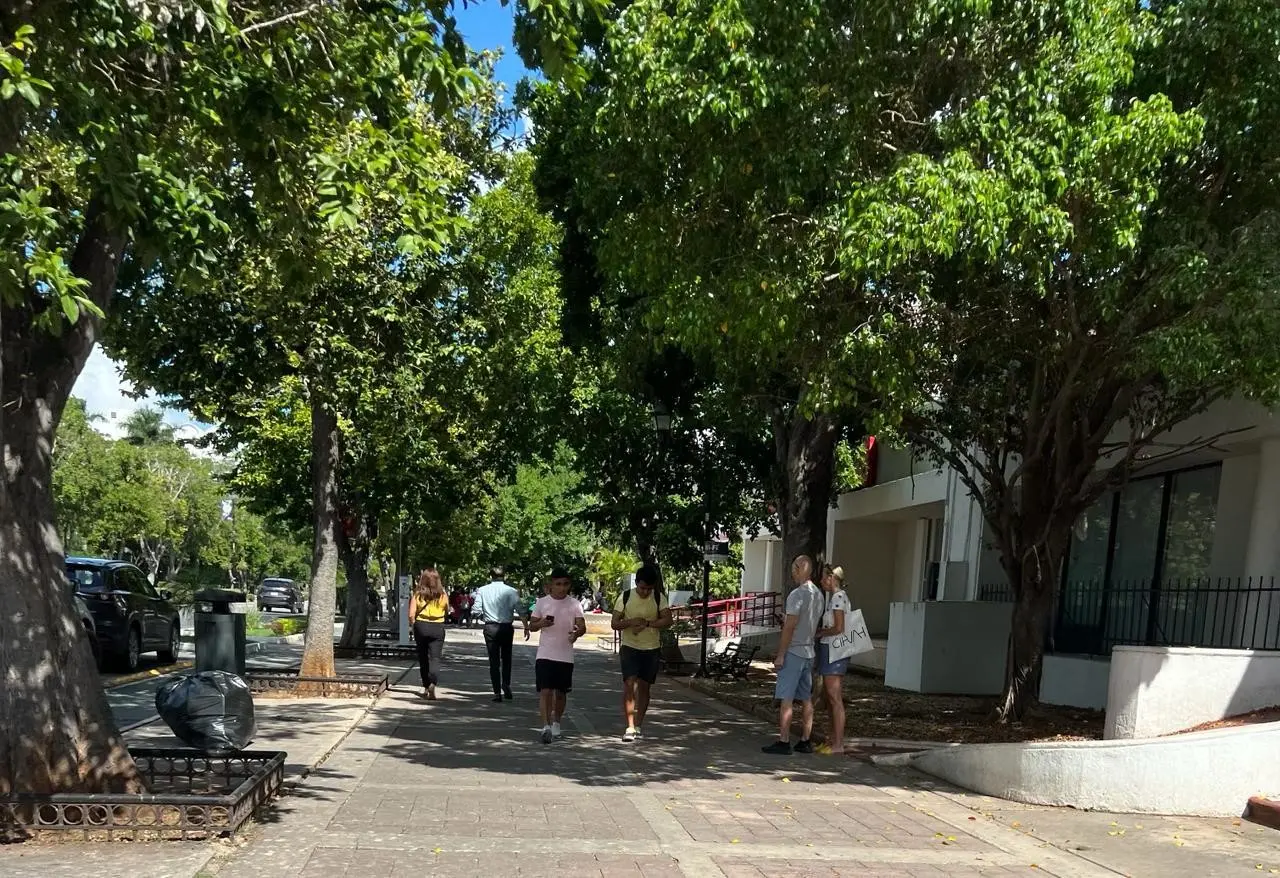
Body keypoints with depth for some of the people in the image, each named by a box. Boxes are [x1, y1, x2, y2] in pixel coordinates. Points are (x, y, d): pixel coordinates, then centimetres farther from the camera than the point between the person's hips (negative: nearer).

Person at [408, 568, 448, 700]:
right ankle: (432, 684, -24)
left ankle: (426, 687, 24)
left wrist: (414, 625, 7)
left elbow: (411, 614, -8)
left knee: (423, 658, 15)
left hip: (421, 626, 1)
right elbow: (447, 611, 8)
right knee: (435, 658, -2)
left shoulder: (417, 594, -5)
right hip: (437, 627, -1)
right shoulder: (443, 594, -3)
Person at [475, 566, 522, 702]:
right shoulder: (512, 591, -5)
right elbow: (521, 610, -11)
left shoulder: (482, 591, -2)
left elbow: (477, 610, -6)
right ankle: (506, 687, 3)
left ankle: (497, 692, 4)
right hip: (507, 628, 0)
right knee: (506, 659, 16)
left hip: (490, 628, 0)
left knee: (494, 660, 6)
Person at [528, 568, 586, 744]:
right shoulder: (542, 602, 1)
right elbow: (531, 626, 7)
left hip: (565, 656, 1)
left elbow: (582, 626, -9)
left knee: (561, 692, 12)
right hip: (545, 655, -1)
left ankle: (556, 723, 32)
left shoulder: (574, 605, 0)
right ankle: (546, 726, -13)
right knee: (545, 691, -12)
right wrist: (541, 623, -16)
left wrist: (577, 632, -33)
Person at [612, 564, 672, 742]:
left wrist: (646, 623, -22)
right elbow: (615, 623, -2)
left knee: (644, 687, 8)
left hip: (652, 649, 1)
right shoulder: (626, 597, -3)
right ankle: (630, 727, -14)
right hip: (629, 648, -1)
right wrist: (631, 622, -21)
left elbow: (667, 620, -13)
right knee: (630, 684, -14)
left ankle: (638, 725, 21)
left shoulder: (659, 598, -2)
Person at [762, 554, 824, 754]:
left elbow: (789, 627, -17)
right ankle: (805, 741, 15)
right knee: (806, 699, 11)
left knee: (786, 699, -5)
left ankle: (783, 742, -4)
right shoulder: (818, 595, 10)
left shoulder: (797, 594, -15)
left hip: (793, 652, -8)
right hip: (809, 652, 8)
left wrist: (780, 655, -14)